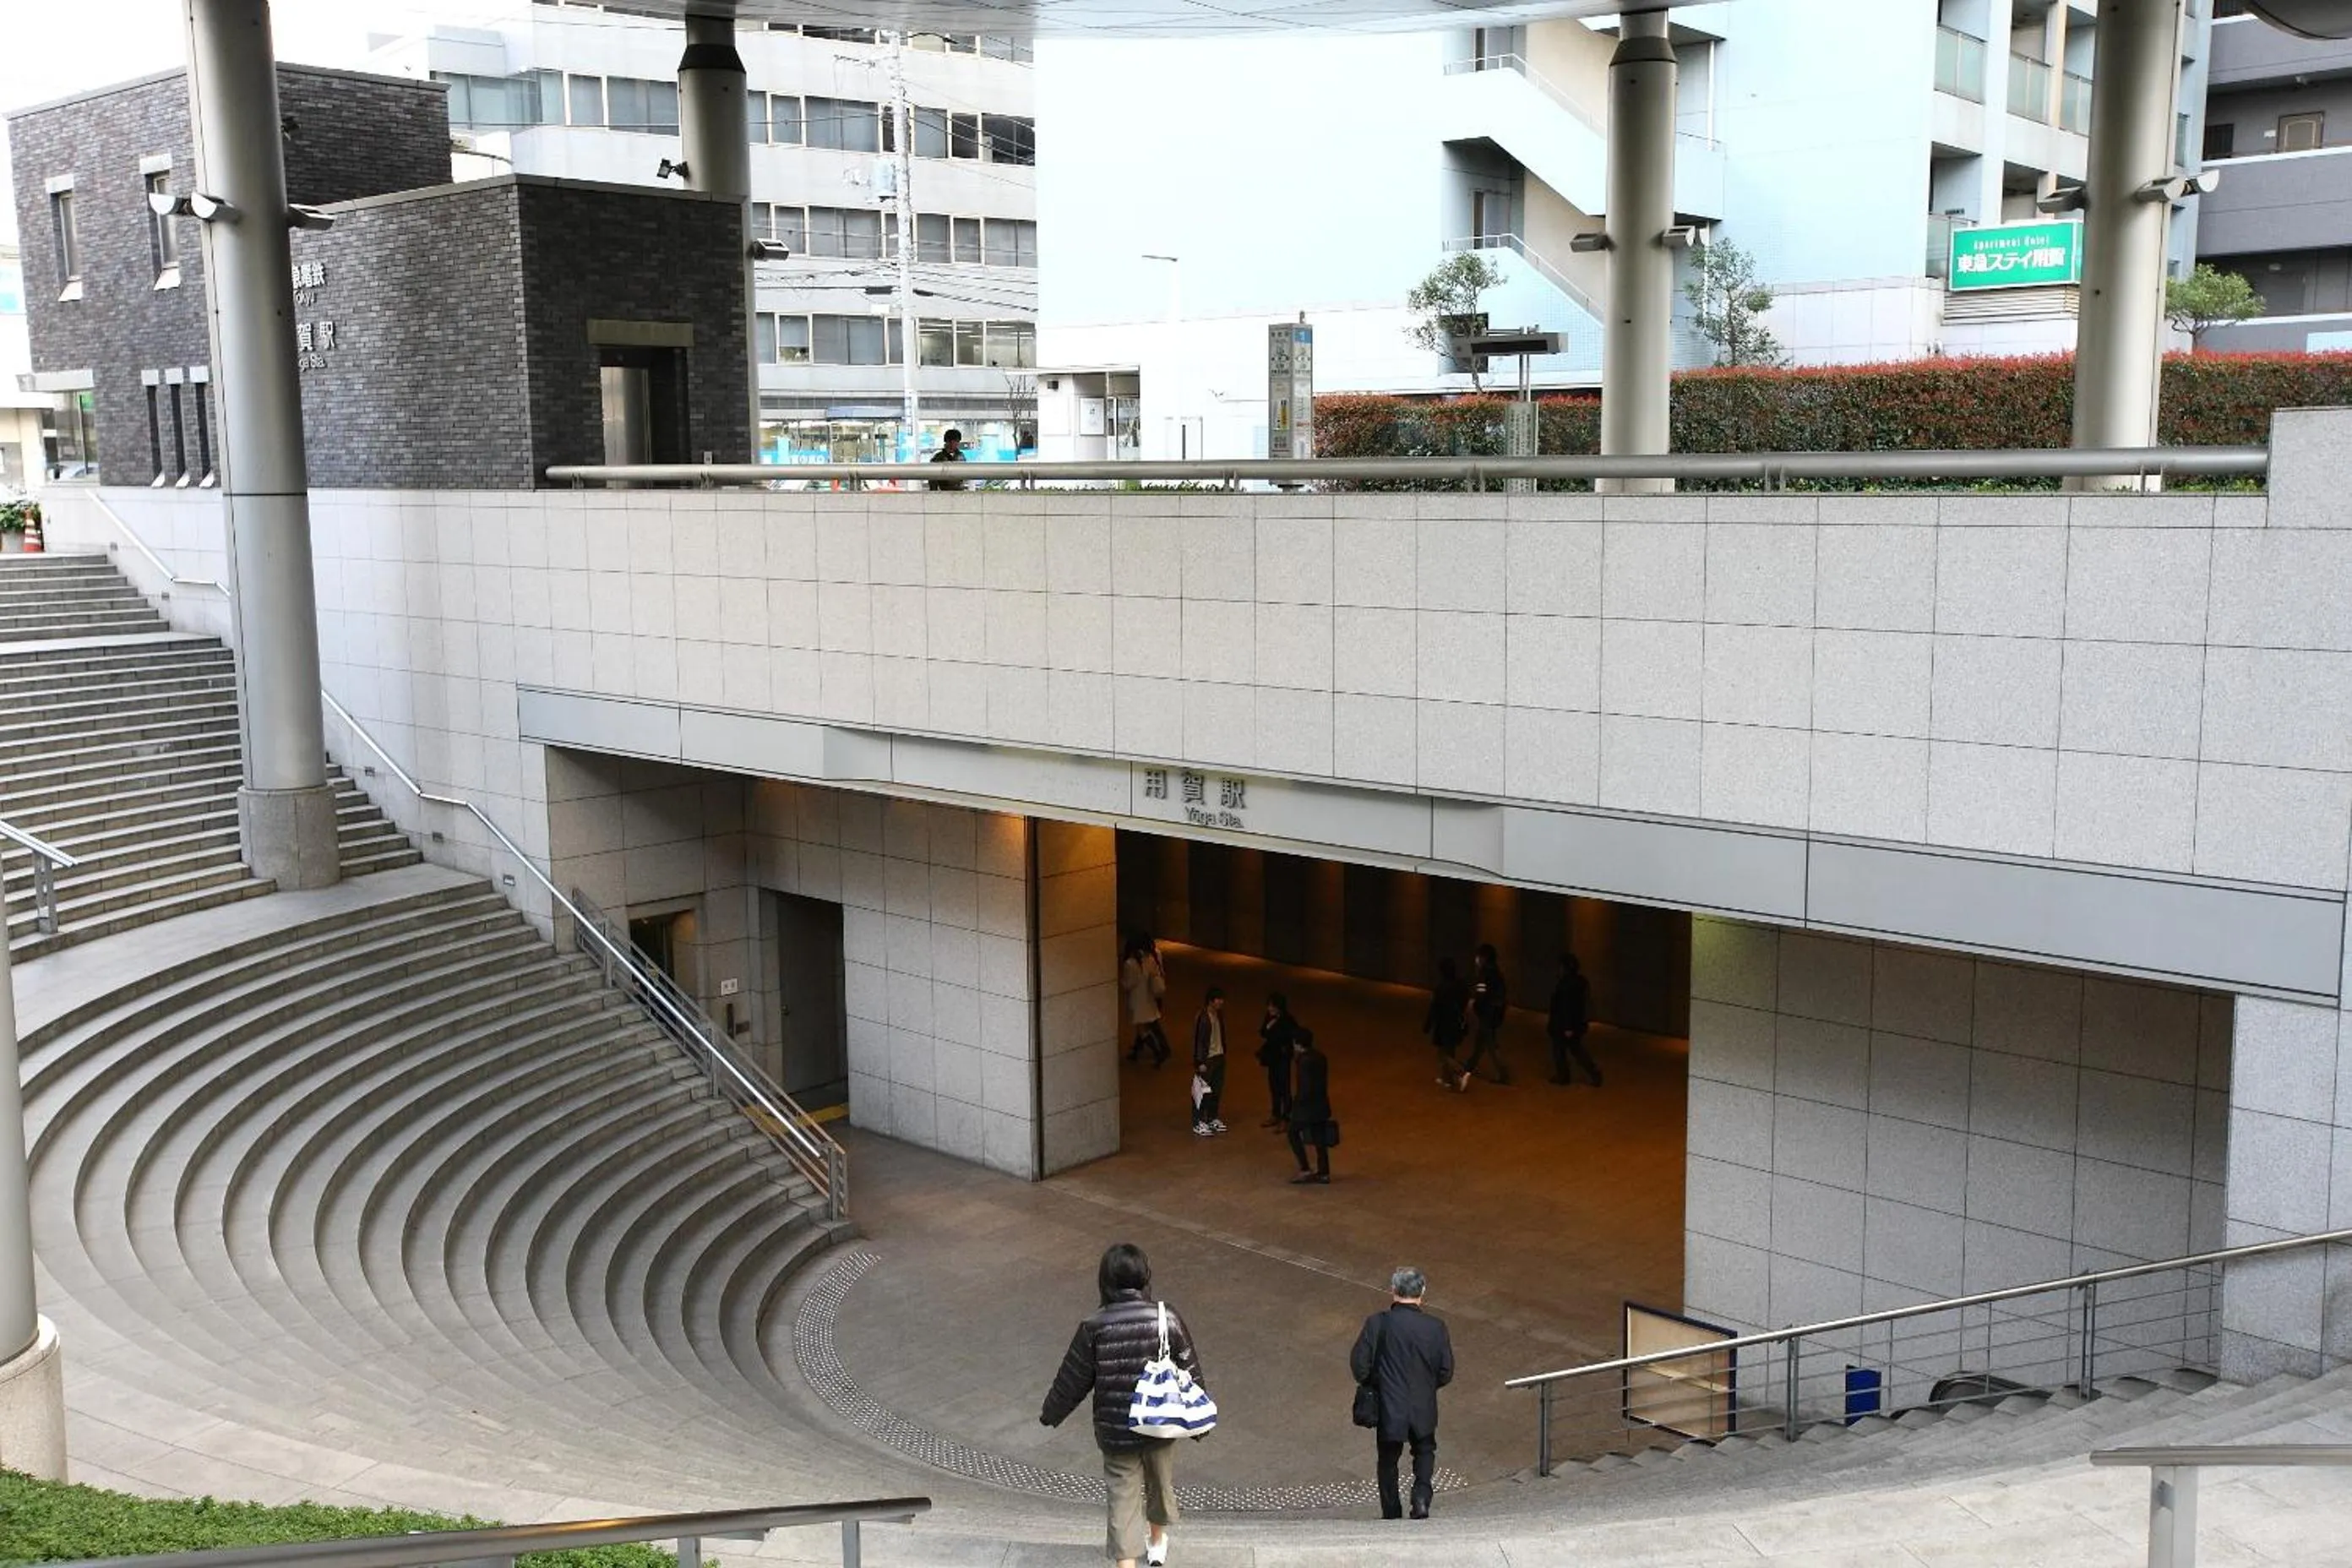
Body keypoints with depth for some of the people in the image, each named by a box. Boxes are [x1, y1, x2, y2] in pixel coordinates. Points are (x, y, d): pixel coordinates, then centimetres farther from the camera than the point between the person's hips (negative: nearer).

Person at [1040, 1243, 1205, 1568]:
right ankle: (1157, 1541, 49)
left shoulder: (1094, 1327, -17)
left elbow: (1073, 1379, -7)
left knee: (1122, 1494, 9)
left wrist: (1050, 1415, 11)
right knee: (1161, 1482, 26)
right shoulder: (1168, 1318, -14)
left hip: (1116, 1430, -2)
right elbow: (1191, 1371, -4)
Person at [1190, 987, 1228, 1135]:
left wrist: (1223, 1053, 17)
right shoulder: (1202, 1017, -20)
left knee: (1217, 1090, 14)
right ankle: (1198, 1123, 7)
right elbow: (1198, 1041, -18)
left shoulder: (1219, 1014, 5)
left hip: (1219, 1057, 8)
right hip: (1207, 1059, -8)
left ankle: (1212, 1118, 28)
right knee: (1203, 1091, -1)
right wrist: (1200, 1062, -17)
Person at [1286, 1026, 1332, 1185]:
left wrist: (1296, 1099, -8)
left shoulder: (1305, 1061, -22)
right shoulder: (1321, 1057, 4)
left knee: (1294, 1134, 10)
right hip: (1321, 1105, 8)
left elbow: (1306, 1088, -24)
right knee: (1319, 1139, 13)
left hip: (1307, 1106, -8)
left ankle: (1305, 1170, 6)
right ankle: (1324, 1173, 17)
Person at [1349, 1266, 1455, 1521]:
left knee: (1389, 1460, 19)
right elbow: (1446, 1374, -4)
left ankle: (1392, 1516, 26)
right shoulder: (1436, 1328, -10)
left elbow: (1359, 1364, -13)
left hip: (1388, 1407, -1)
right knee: (1425, 1452, 25)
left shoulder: (1377, 1324, -14)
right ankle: (1421, 1499, 5)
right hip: (1424, 1410, 1)